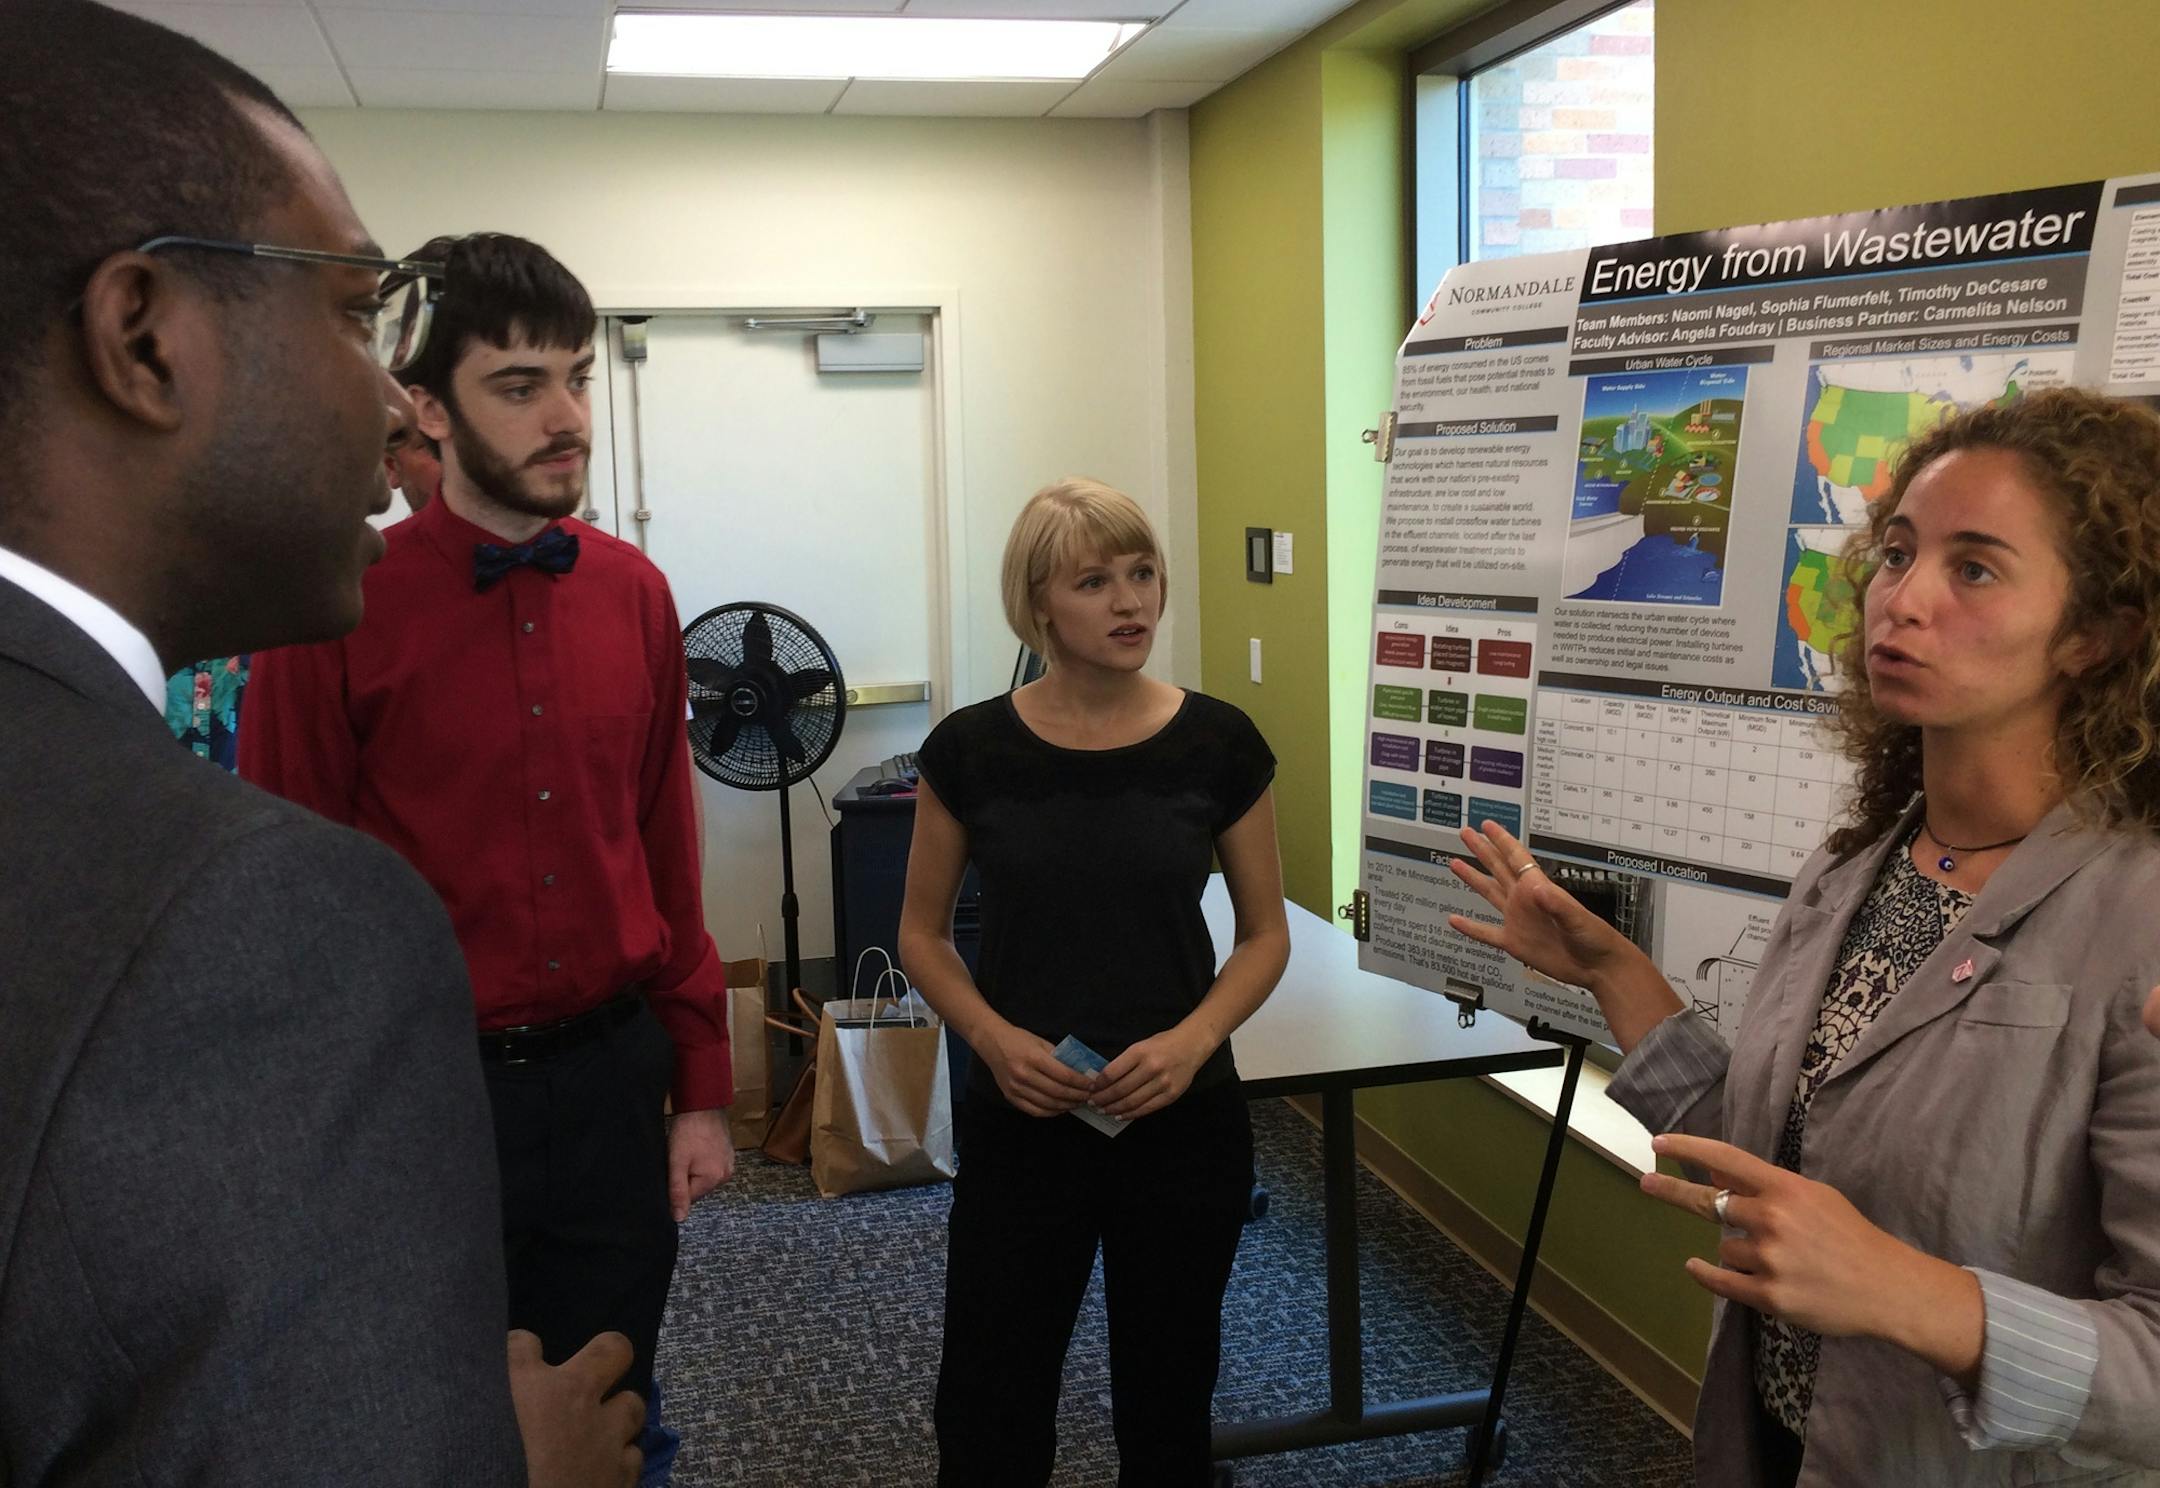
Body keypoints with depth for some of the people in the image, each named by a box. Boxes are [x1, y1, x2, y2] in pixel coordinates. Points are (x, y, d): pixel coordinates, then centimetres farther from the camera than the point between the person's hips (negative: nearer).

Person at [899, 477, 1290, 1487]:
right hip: (1020, 1124, 0)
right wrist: (994, 1039, -14)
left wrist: (1194, 1038, -14)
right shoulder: (972, 748, -6)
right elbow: (922, 932, 4)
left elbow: (1266, 933, 3)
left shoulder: (1220, 744, -5)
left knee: (1166, 1397, 15)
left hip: (1184, 1124, 1)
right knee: (989, 1406, 6)